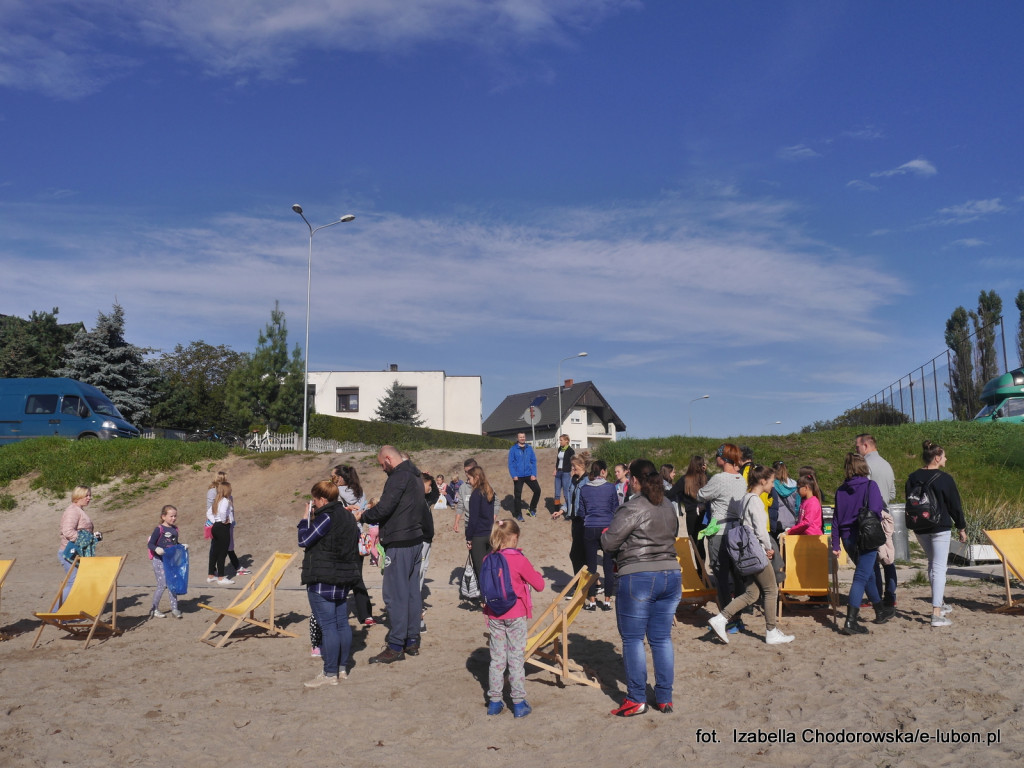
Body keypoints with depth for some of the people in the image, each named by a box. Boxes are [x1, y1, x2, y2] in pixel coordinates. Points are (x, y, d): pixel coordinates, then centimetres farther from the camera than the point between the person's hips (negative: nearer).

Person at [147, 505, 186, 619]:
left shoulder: (175, 529, 8)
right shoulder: (159, 529, -11)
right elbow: (150, 544, -13)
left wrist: (182, 546, 4)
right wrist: (156, 549, -31)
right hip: (159, 561, -6)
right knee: (162, 585, -4)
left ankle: (174, 609, 13)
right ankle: (154, 609, 11)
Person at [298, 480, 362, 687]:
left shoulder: (326, 517, -15)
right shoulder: (347, 515, 12)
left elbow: (304, 540, -12)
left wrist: (306, 518, 1)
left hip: (323, 581, -9)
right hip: (344, 578, 9)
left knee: (327, 626, -5)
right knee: (342, 623, 13)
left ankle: (330, 674, 0)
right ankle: (343, 668, 21)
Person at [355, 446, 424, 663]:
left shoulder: (398, 477, -16)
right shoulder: (415, 476, 16)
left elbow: (383, 509, -22)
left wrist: (362, 516, -5)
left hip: (399, 544, -10)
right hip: (416, 540, 10)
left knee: (394, 594, -5)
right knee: (412, 590, 13)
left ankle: (395, 647, -1)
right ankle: (412, 641, 20)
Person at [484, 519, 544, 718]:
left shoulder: (488, 560, -2)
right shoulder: (519, 560, -15)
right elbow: (539, 585, -8)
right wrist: (535, 574, 10)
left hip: (494, 615, 4)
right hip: (515, 616, -4)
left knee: (497, 658, 13)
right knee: (516, 659, 6)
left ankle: (494, 701, 20)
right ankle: (519, 703, 12)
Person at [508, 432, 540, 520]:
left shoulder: (529, 448, 6)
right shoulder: (513, 449, -3)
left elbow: (534, 461, 6)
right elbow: (511, 463, -4)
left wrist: (534, 474, -4)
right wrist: (514, 475, -14)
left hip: (529, 475, 3)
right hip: (518, 477, -3)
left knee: (537, 490, -4)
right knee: (517, 495, 2)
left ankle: (532, 509, 17)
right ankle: (518, 514, 16)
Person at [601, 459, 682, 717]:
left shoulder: (633, 508, -14)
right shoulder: (668, 507, 9)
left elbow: (609, 543, -12)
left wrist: (605, 533, 9)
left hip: (638, 577, -7)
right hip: (671, 575, 7)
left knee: (632, 639, 5)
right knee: (662, 638, 13)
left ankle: (636, 700, 9)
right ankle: (665, 698, 18)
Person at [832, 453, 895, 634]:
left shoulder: (841, 490, 6)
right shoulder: (870, 485, -7)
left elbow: (836, 518, 7)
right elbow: (875, 511, -17)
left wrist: (835, 544, 10)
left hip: (848, 538, 6)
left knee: (868, 574, 23)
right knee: (861, 578, -5)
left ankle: (880, 611, 40)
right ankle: (851, 622, -12)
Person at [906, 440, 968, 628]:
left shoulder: (913, 478, 2)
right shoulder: (944, 479, -12)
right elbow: (955, 505, -6)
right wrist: (962, 528, 4)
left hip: (920, 529, 5)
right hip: (940, 528, -5)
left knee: (932, 564, 22)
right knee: (939, 568, -4)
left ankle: (940, 604, 31)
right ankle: (937, 613, -11)